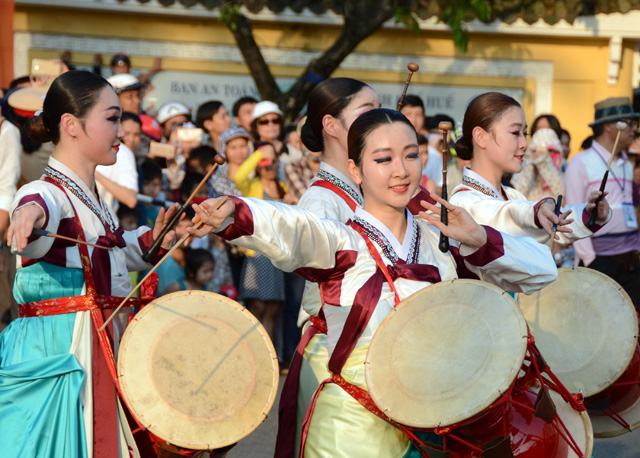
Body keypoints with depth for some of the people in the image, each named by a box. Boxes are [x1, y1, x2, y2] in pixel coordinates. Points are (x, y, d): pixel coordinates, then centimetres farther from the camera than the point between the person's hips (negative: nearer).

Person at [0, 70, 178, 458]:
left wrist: (150, 241, 16)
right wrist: (31, 212, -62)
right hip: (58, 358, -9)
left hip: (104, 359, 9)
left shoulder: (94, 201, 15)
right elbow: (39, 205, -40)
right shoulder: (48, 193, -14)